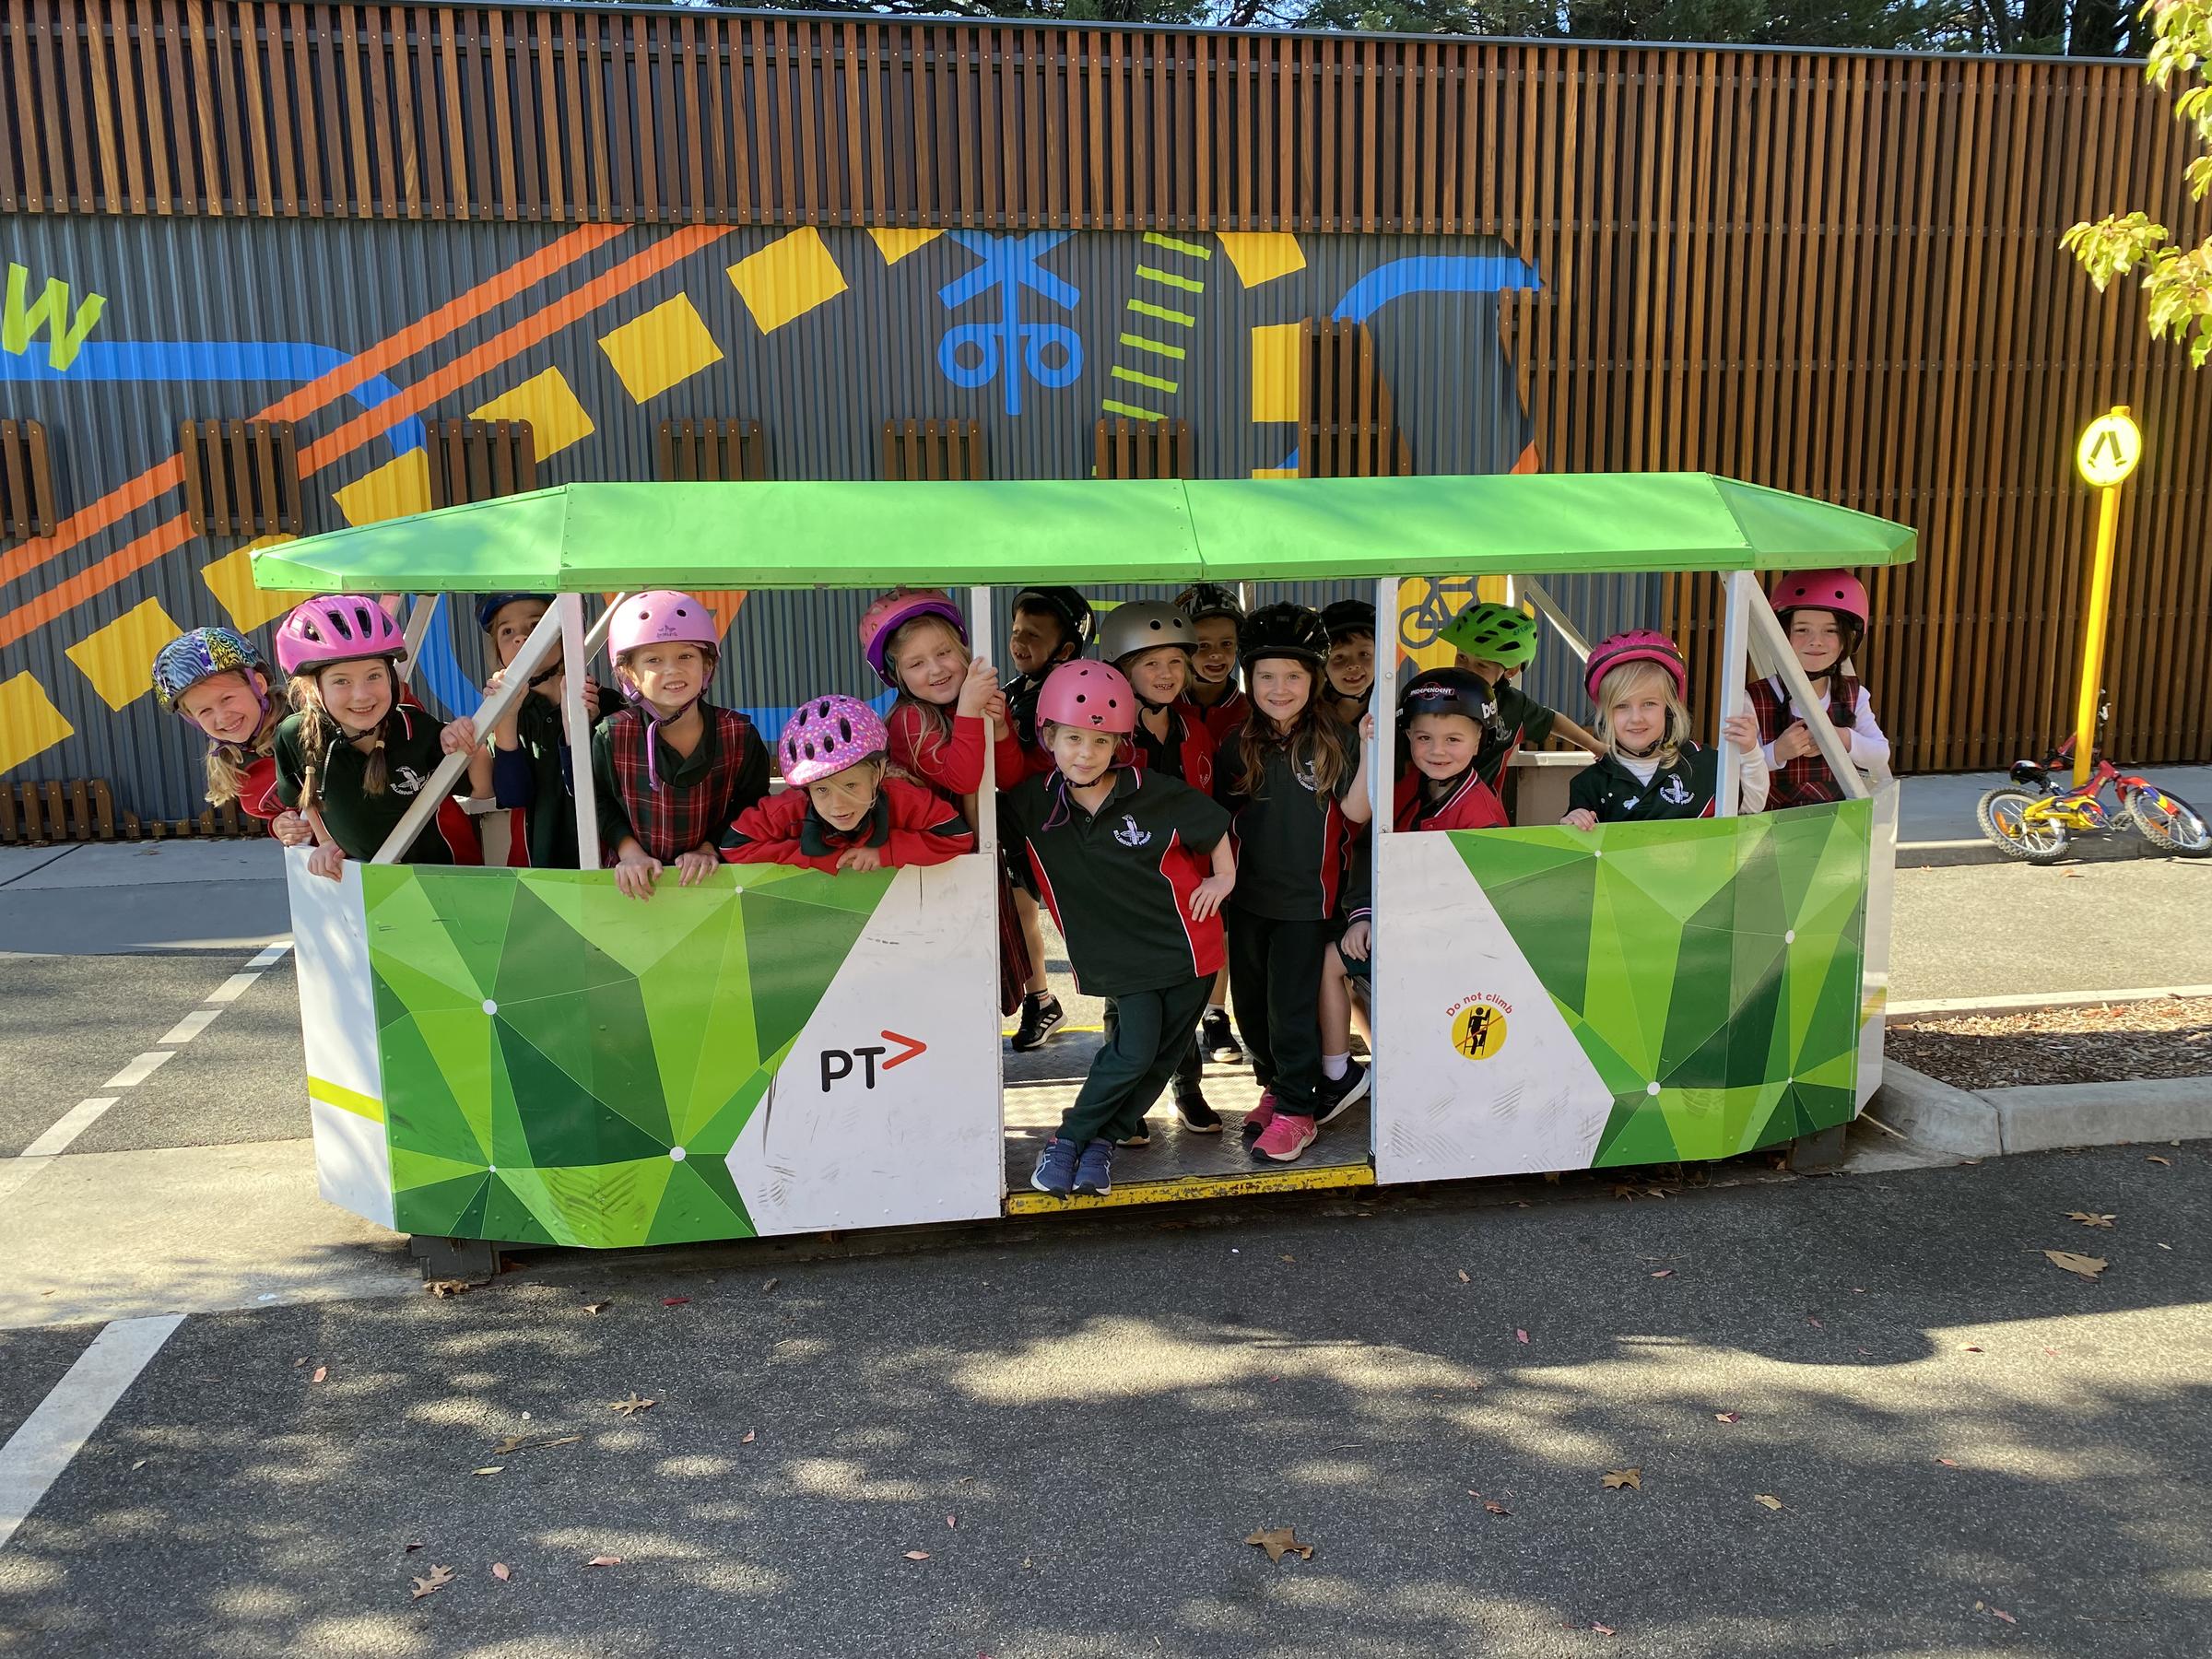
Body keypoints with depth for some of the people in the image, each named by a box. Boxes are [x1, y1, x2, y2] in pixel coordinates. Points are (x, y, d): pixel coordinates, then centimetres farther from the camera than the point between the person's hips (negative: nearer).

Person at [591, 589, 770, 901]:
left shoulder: (738, 733, -5)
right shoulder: (611, 737, -5)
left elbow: (750, 804, 1)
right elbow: (599, 800, 5)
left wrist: (710, 848, -9)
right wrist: (629, 850, -7)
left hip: (710, 876, 0)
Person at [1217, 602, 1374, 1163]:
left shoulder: (1333, 741, -5)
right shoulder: (1240, 747, 3)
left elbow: (1356, 811, -12)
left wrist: (1369, 748, -21)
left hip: (1306, 898, -4)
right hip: (1247, 896, 4)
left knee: (1292, 1006, -2)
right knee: (1249, 1001, 13)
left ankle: (1297, 1110, 10)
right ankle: (1275, 1087, 32)